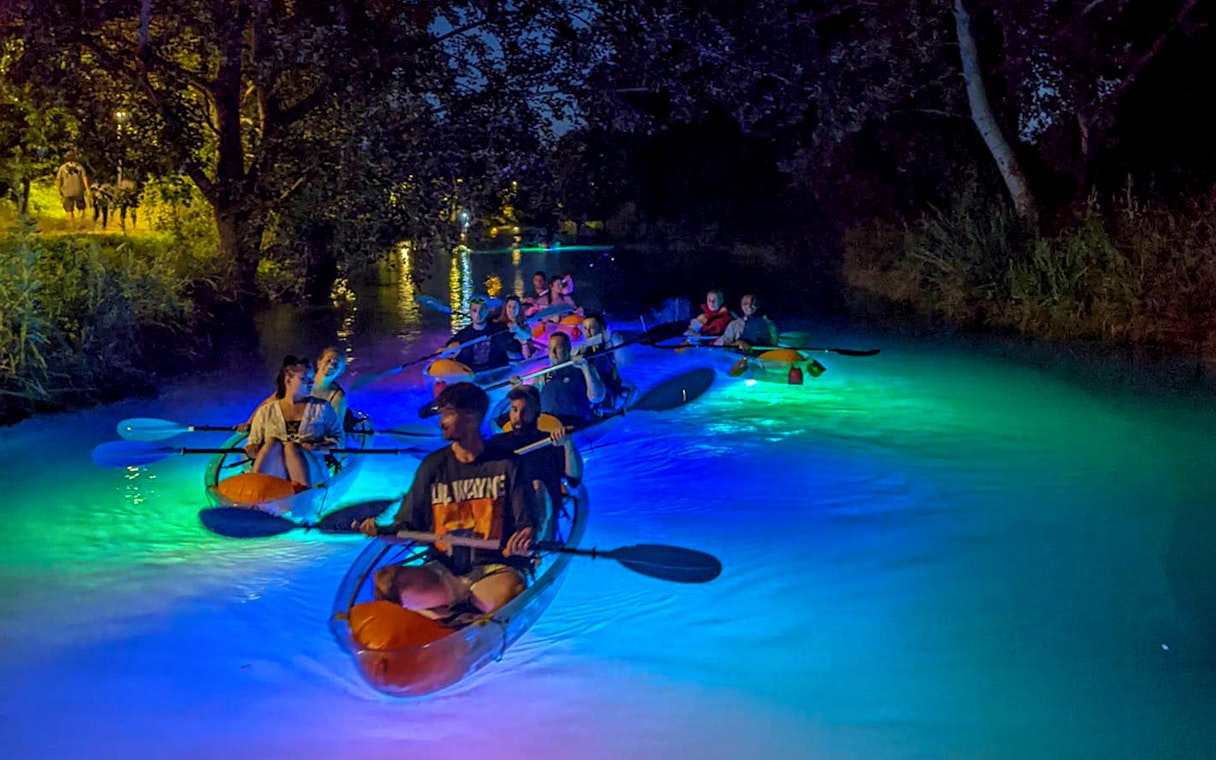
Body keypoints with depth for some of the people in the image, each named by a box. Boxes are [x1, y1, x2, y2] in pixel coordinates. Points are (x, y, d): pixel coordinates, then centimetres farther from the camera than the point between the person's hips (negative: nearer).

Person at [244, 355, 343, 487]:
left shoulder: (322, 408, 14)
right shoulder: (266, 411, 14)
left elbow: (339, 438, 9)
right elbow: (253, 446, 13)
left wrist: (317, 447, -10)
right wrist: (252, 451, -11)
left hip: (309, 473, 0)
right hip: (270, 474, 1)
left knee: (291, 446, -29)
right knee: (272, 442, -28)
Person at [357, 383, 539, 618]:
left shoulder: (505, 463, 4)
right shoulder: (433, 465, 11)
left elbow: (527, 522, 0)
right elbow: (409, 524, 10)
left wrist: (525, 538, -23)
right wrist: (381, 530, -10)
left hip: (494, 569, -3)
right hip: (442, 570, 3)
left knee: (510, 591, -38)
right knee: (386, 579, -25)